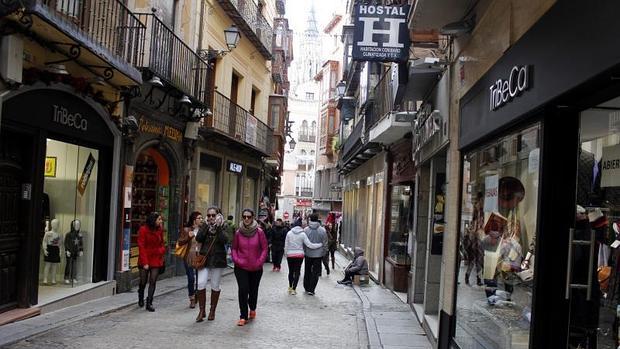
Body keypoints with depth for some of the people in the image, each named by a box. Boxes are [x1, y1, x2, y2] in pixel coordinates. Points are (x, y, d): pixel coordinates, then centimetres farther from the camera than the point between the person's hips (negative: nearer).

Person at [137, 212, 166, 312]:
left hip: (156, 259, 3)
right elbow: (141, 246, -11)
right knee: (143, 282, 8)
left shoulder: (159, 230, 4)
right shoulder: (143, 230, -10)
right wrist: (145, 262, -14)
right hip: (145, 260, -3)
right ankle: (141, 299, 36)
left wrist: (162, 250, -5)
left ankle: (149, 303, 4)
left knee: (153, 282, -2)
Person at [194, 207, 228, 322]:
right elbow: (198, 238, -10)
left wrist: (218, 227, -16)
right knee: (201, 284, -11)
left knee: (215, 286, 6)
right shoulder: (204, 226, 8)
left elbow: (224, 240, -14)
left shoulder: (222, 227, 3)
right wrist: (207, 225, -13)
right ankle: (201, 310, 2)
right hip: (204, 259, 1)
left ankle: (212, 311, 20)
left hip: (218, 260, -1)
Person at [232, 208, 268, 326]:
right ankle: (243, 316, 3)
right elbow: (234, 248, 7)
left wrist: (259, 262, -10)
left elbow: (264, 249, -3)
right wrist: (236, 260, -6)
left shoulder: (259, 232, -8)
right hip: (241, 267, 0)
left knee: (253, 290, 13)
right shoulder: (238, 232, -3)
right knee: (243, 290, -9)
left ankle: (252, 309, 42)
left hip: (256, 268, 0)